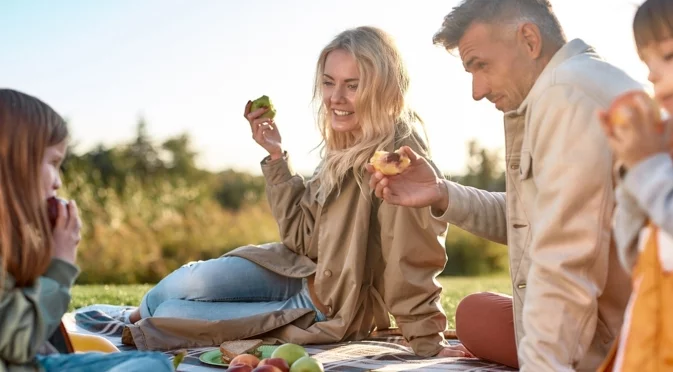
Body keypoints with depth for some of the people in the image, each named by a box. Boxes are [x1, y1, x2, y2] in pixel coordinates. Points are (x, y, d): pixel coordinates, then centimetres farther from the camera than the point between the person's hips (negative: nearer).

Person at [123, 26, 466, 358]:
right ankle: (144, 313, 21)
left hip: (334, 310, -6)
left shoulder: (399, 155, -22)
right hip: (303, 270, 7)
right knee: (196, 281, -12)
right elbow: (303, 236, 2)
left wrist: (429, 342, -24)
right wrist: (276, 156, -3)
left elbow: (412, 264, -23)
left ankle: (146, 327, 20)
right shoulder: (347, 148, 4)